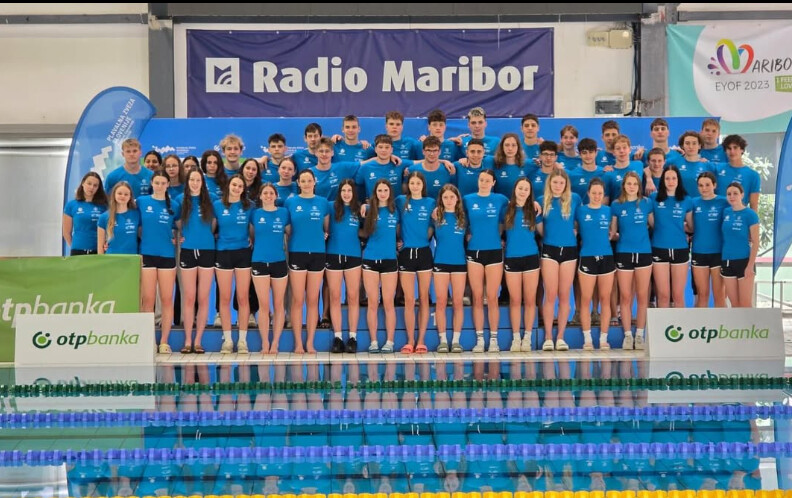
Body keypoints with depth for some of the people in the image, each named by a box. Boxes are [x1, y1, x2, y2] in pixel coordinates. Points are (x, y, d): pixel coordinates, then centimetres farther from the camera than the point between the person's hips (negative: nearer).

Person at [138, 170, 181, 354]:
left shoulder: (173, 206, 6)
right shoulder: (141, 202, 4)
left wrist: (176, 238, 0)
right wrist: (146, 238, 3)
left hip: (167, 255, 1)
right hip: (147, 254, -1)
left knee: (167, 299, 0)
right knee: (148, 299, -2)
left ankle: (164, 341, 6)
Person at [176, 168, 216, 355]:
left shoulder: (210, 200, 4)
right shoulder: (181, 200, 5)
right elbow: (177, 222, 17)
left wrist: (207, 235, 8)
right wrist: (180, 234, 5)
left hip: (207, 251, 0)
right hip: (187, 252, 0)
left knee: (203, 298, 1)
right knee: (189, 298, 1)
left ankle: (198, 341, 6)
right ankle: (188, 341, 6)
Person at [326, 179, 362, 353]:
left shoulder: (359, 209, 7)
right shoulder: (332, 207, 3)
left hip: (353, 255, 1)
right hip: (334, 254, -1)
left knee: (353, 297, 2)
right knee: (335, 297, 3)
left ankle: (353, 337, 7)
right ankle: (337, 337, 9)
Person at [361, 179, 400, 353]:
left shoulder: (395, 210, 6)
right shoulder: (369, 209, 5)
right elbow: (364, 232, 12)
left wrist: (398, 242, 3)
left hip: (389, 259, 0)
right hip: (370, 259, 0)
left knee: (388, 303, 0)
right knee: (373, 303, 2)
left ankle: (389, 341, 5)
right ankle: (373, 342, 7)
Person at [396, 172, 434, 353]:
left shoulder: (430, 203, 6)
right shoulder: (401, 201, 5)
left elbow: (432, 227, 11)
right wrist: (398, 240, 4)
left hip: (424, 252, 1)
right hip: (406, 252, 0)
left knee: (423, 298, 3)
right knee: (409, 300, -1)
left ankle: (421, 340, 7)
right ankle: (410, 340, 6)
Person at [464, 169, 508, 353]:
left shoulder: (500, 199, 4)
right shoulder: (468, 199, 5)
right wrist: (467, 234, 0)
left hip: (494, 251, -1)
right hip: (474, 252, 1)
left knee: (492, 297, -1)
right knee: (477, 298, 2)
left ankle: (493, 339, 6)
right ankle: (479, 339, 7)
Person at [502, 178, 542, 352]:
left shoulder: (534, 211, 6)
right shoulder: (507, 210, 5)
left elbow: (543, 232, 5)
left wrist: (539, 214, -1)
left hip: (531, 258, 0)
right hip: (511, 259, 0)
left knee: (530, 300, 2)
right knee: (515, 300, 3)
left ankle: (527, 338, 10)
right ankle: (516, 338, 10)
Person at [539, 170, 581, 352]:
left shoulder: (575, 199, 5)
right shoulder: (543, 201, 5)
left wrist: (574, 230, -1)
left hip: (569, 249, 1)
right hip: (549, 249, -1)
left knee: (564, 296, 3)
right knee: (550, 295, -3)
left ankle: (560, 337, 9)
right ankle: (548, 337, 1)